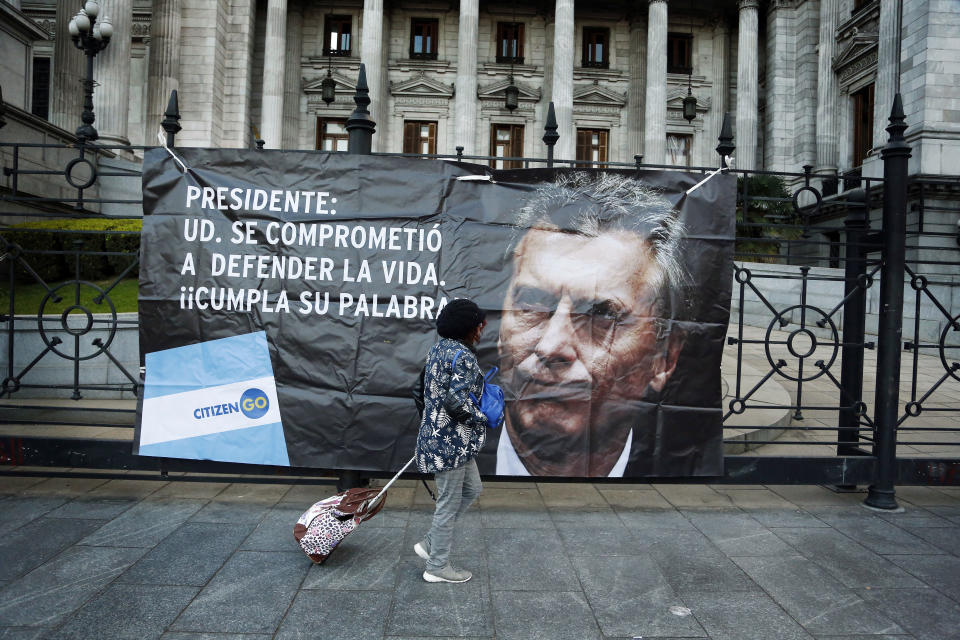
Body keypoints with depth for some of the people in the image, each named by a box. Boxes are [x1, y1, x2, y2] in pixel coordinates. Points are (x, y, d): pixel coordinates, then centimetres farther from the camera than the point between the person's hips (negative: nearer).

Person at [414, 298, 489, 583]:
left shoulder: (439, 348, 9)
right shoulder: (463, 356, -21)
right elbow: (456, 401, -29)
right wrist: (482, 418, -13)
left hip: (437, 435, 10)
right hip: (451, 442, -10)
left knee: (472, 488, 22)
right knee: (449, 503, 4)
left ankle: (430, 543, 28)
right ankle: (437, 567, 20)